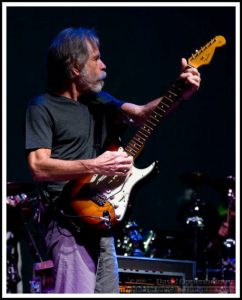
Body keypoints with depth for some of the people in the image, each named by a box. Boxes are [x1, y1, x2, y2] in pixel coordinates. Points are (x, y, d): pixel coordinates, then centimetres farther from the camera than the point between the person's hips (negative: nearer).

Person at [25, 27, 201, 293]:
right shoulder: (42, 108, -5)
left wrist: (181, 93, -10)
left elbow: (141, 114, 6)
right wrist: (95, 166, -22)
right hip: (69, 218, -8)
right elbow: (38, 167, -15)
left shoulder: (100, 102, 17)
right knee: (78, 291, -18)